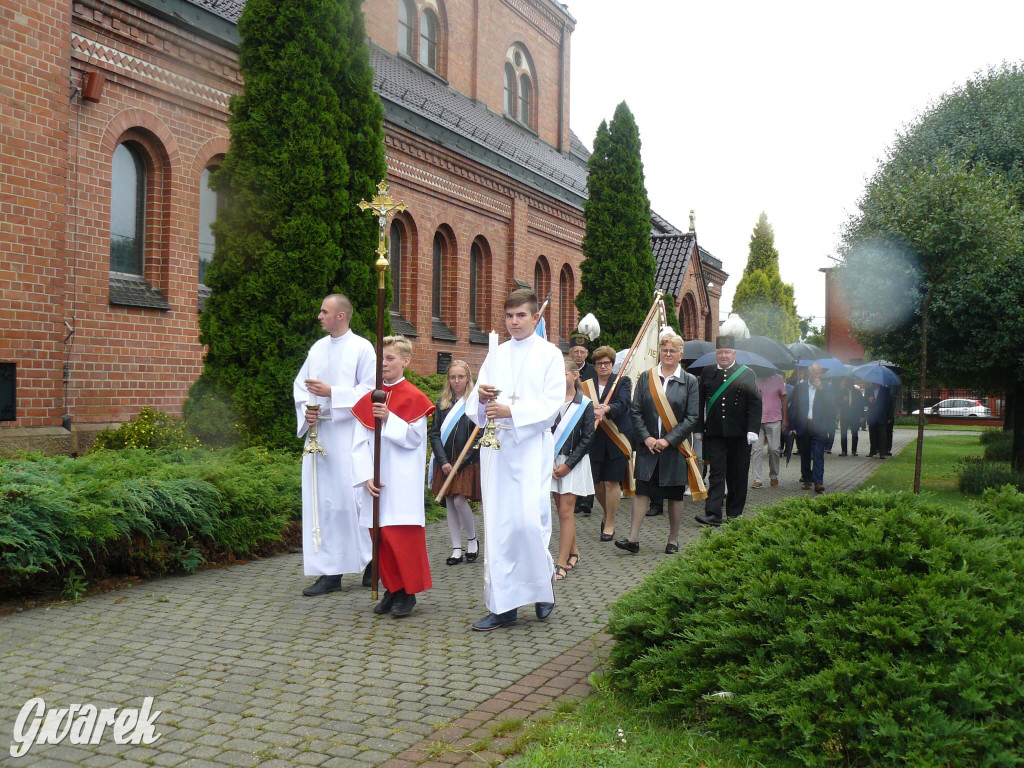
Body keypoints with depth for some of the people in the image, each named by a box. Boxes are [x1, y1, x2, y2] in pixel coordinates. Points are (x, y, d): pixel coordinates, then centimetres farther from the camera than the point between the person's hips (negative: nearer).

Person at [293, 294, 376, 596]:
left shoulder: (362, 348, -2)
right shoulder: (317, 349, 16)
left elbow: (369, 390, -9)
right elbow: (299, 385, 18)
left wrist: (331, 392, -15)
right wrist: (305, 410, -1)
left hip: (349, 433, -6)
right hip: (318, 433, 6)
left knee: (352, 496, -6)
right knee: (321, 499, 2)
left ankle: (371, 561, 12)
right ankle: (330, 571, 7)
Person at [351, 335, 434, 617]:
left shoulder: (414, 398, -2)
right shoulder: (368, 400, 10)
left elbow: (415, 438, -10)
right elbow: (359, 443, 5)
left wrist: (389, 418, -21)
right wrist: (366, 477, -7)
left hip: (403, 482, -5)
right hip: (375, 483, 5)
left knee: (403, 535, -5)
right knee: (381, 537, 7)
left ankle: (408, 592, 7)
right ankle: (392, 589, 20)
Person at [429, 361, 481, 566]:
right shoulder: (442, 404, 8)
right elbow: (435, 434, 5)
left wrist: (460, 462, -11)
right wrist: (444, 461, -7)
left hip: (468, 462, -4)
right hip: (445, 462, 4)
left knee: (460, 501, -10)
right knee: (449, 503, 6)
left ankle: (472, 540, 13)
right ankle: (456, 549, 14)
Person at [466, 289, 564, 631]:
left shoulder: (550, 354, 5)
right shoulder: (496, 355, 17)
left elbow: (552, 404, -7)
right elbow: (474, 406, 13)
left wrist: (511, 411, -20)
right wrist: (481, 396, -11)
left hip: (532, 446, -4)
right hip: (497, 446, 4)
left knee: (529, 520, -14)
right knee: (497, 525, 1)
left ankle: (543, 585, 13)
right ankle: (503, 606, 6)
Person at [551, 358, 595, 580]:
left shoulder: (585, 404, -4)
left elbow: (587, 438, -5)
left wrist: (568, 465, -10)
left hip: (574, 462, -3)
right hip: (552, 461, 3)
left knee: (566, 511, -6)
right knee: (561, 509, 9)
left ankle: (562, 563, -3)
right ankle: (573, 552, 26)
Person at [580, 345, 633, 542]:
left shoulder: (622, 381, 3)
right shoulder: (587, 385, 11)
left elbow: (623, 404, -14)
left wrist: (606, 409, -34)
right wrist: (592, 413, -22)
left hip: (617, 438, -3)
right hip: (594, 439, 3)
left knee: (612, 481, -3)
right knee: (596, 482, 6)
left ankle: (610, 524, 9)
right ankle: (607, 513, 33)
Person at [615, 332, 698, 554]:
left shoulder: (689, 381, 1)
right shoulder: (646, 377, 5)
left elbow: (692, 418, -4)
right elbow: (635, 411, 3)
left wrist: (669, 440, -12)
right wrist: (646, 437, -10)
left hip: (675, 447, -1)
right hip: (648, 446, 1)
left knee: (675, 495, 7)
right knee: (642, 490, -2)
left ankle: (673, 540, 20)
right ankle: (633, 539, 0)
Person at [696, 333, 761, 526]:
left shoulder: (747, 374, 2)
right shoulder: (707, 373, 8)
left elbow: (755, 403, -2)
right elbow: (700, 402, 10)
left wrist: (753, 429, -10)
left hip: (739, 433, 0)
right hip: (715, 433, 1)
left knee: (738, 474, 7)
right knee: (716, 473, -4)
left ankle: (735, 513, 18)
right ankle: (713, 514, -7)